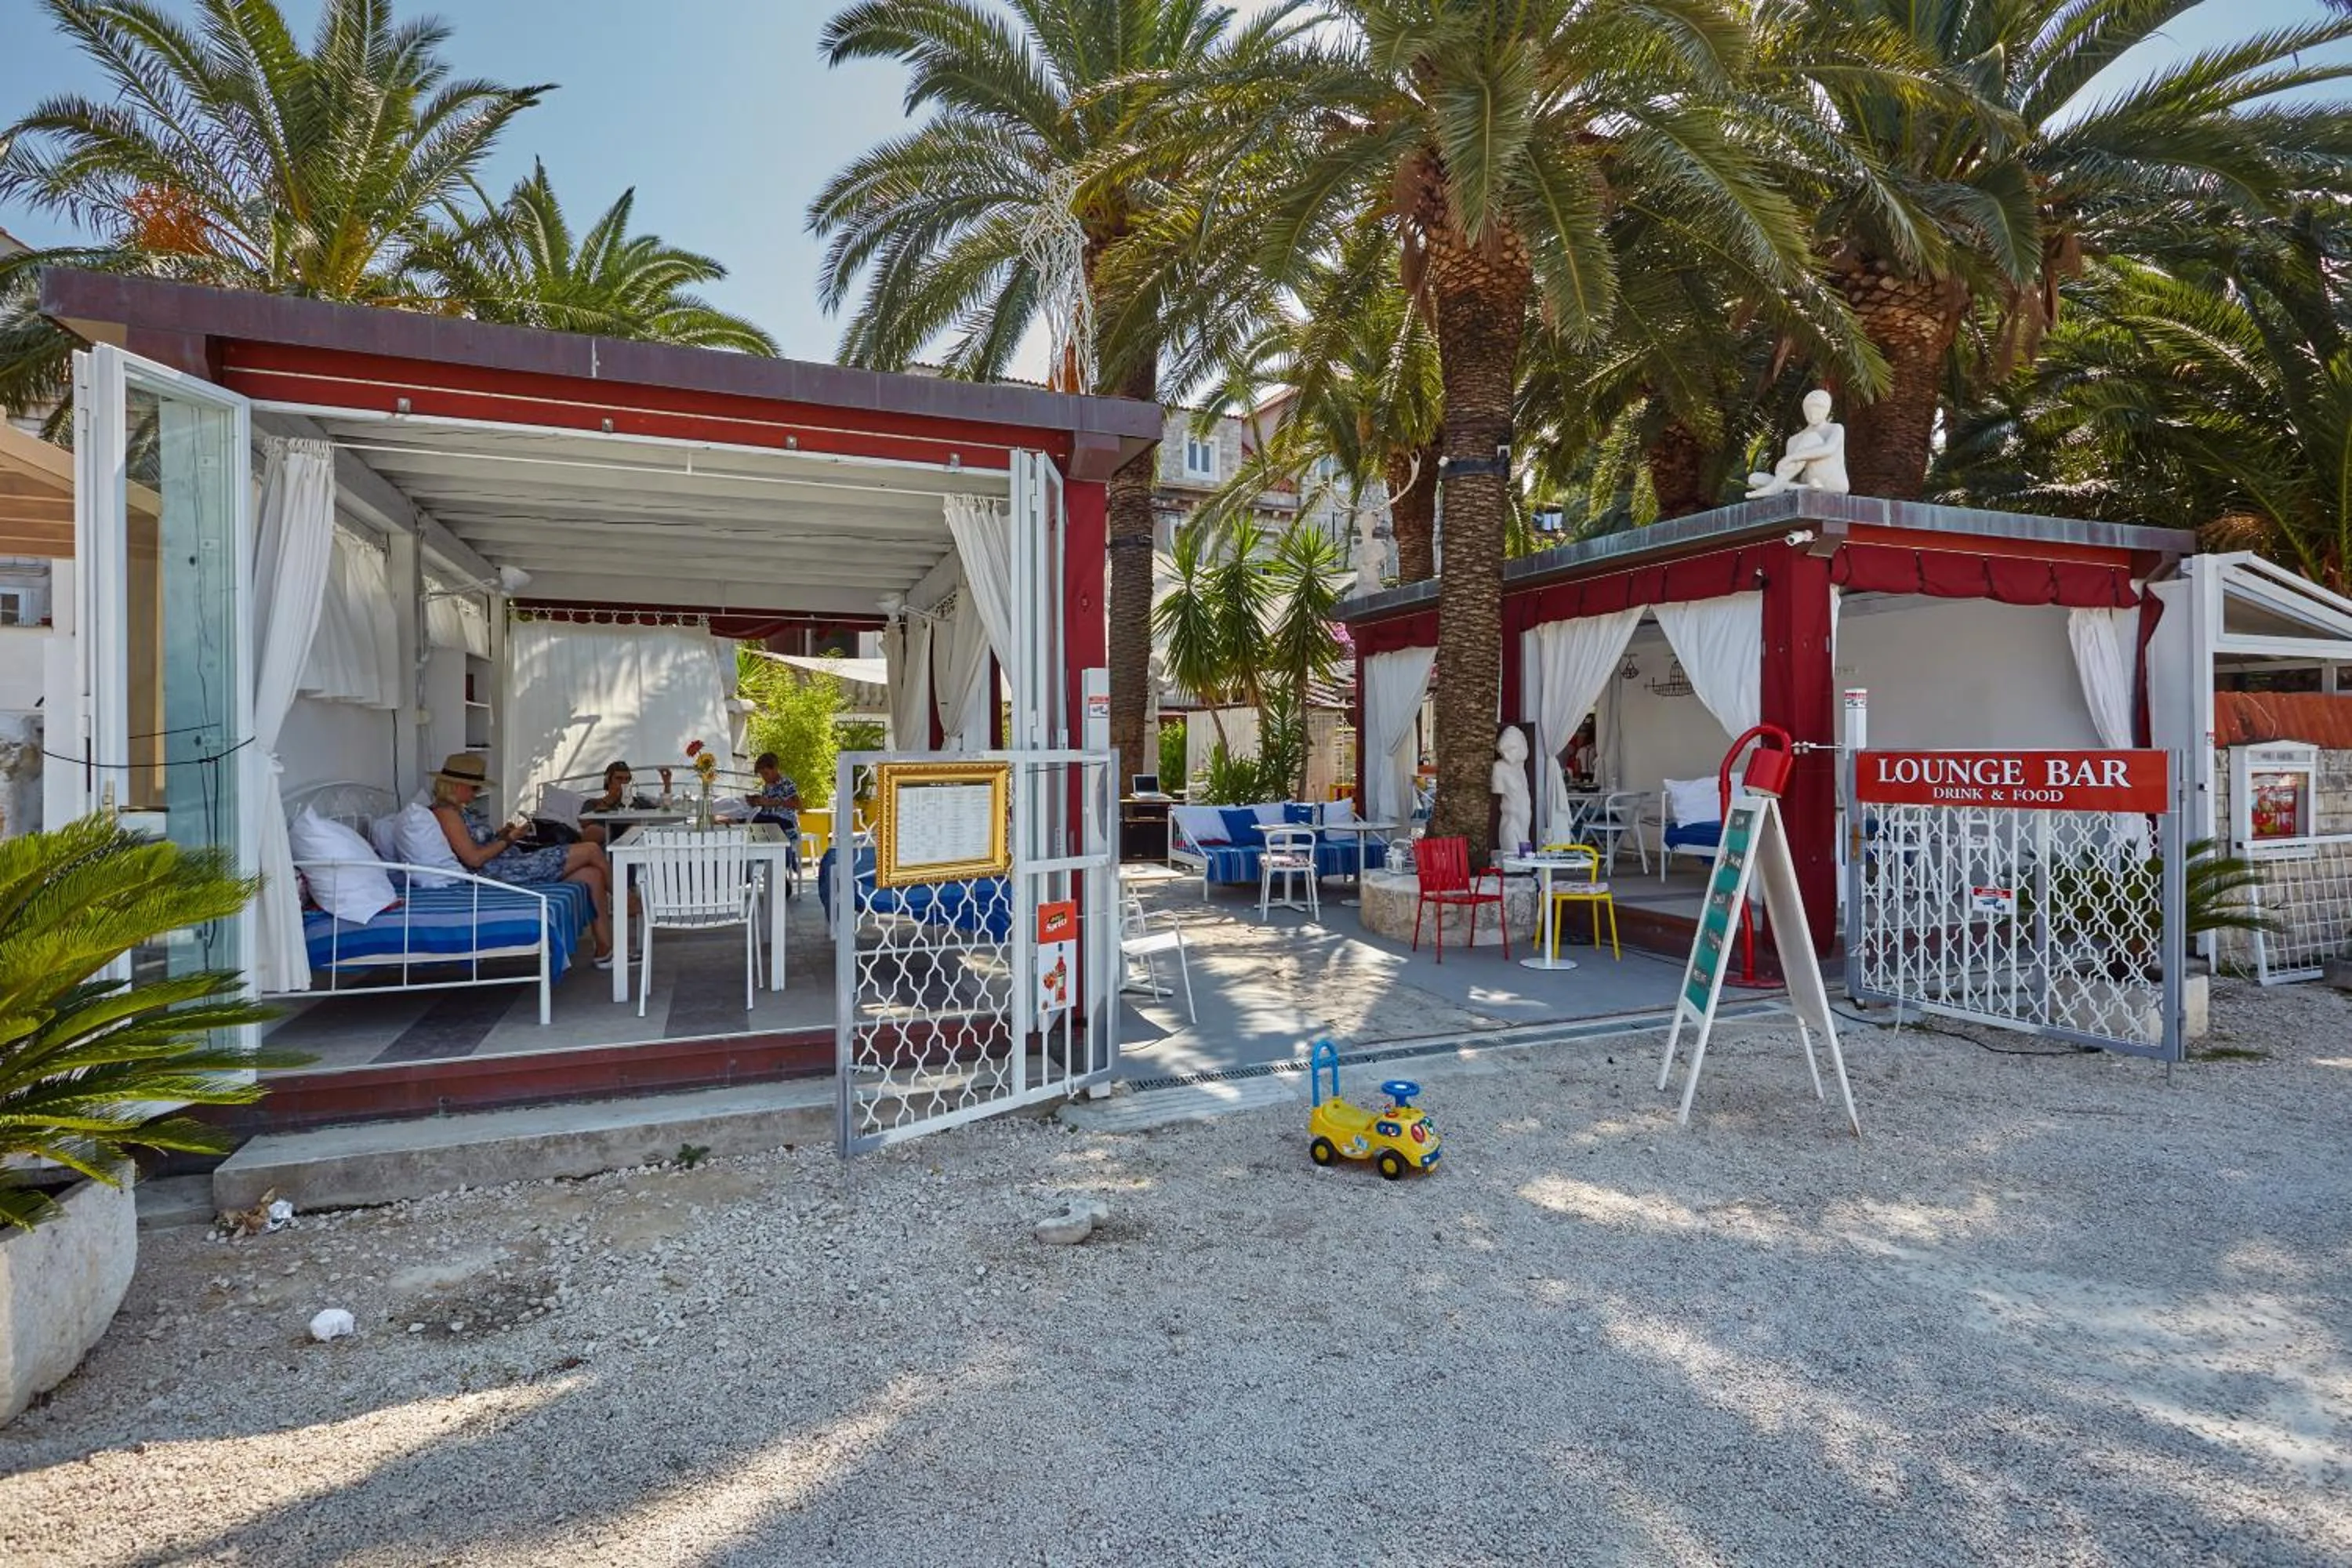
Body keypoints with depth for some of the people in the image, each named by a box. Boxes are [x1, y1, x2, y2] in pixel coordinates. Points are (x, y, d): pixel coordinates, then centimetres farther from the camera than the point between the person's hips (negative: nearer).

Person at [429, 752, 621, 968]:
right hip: (502, 873, -10)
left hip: (513, 864, 10)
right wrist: (508, 839, -8)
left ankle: (605, 949, 2)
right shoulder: (446, 812, -12)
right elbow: (474, 858, -18)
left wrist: (500, 834, 8)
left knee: (592, 875, 1)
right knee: (591, 850, -7)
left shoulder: (462, 809, 17)